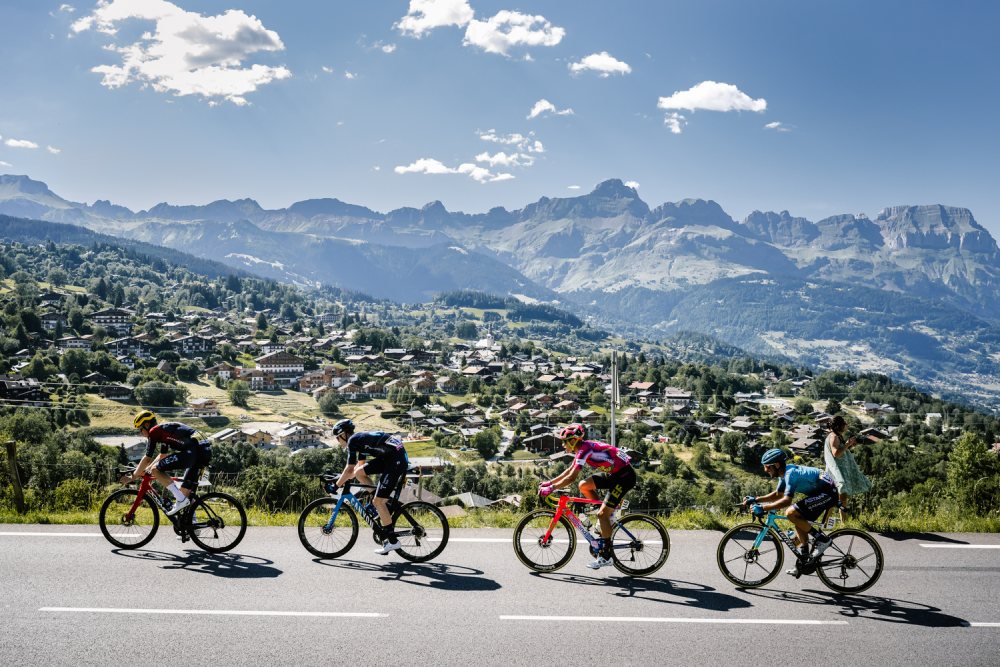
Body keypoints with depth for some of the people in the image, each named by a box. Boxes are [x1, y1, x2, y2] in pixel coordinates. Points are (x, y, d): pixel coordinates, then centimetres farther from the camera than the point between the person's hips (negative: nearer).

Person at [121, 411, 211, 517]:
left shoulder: (154, 431, 2)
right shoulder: (163, 430, 29)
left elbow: (147, 458, 3)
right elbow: (162, 456, 39)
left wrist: (133, 477, 13)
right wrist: (145, 470, 40)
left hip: (193, 451, -10)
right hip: (205, 453, 10)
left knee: (155, 470, -6)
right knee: (186, 490, 18)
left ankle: (180, 499, -8)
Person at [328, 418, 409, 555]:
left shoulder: (353, 441, -6)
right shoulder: (360, 439, 21)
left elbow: (349, 469, -10)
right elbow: (360, 466, 30)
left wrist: (336, 485, -1)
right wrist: (342, 478, 28)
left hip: (397, 460, -9)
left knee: (378, 501, -9)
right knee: (359, 473, 9)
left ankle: (393, 541, -4)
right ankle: (383, 504, 14)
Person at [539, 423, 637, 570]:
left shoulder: (585, 450, -20)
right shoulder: (583, 447, 9)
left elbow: (571, 478, -24)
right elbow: (569, 470, 20)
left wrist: (551, 488, -17)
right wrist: (549, 482, 16)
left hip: (625, 476, -9)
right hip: (614, 473, 9)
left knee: (602, 514, -10)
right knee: (584, 485, 5)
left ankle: (605, 557, -2)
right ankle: (608, 514, 16)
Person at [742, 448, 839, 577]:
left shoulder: (790, 473, -23)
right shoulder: (785, 472, 8)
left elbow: (787, 500, -33)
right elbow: (778, 494, 18)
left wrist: (763, 508, -33)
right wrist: (755, 500, 9)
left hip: (828, 492, -10)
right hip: (819, 492, 10)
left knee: (791, 513, -19)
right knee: (799, 521, 11)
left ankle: (822, 539, -8)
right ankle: (803, 561, 16)